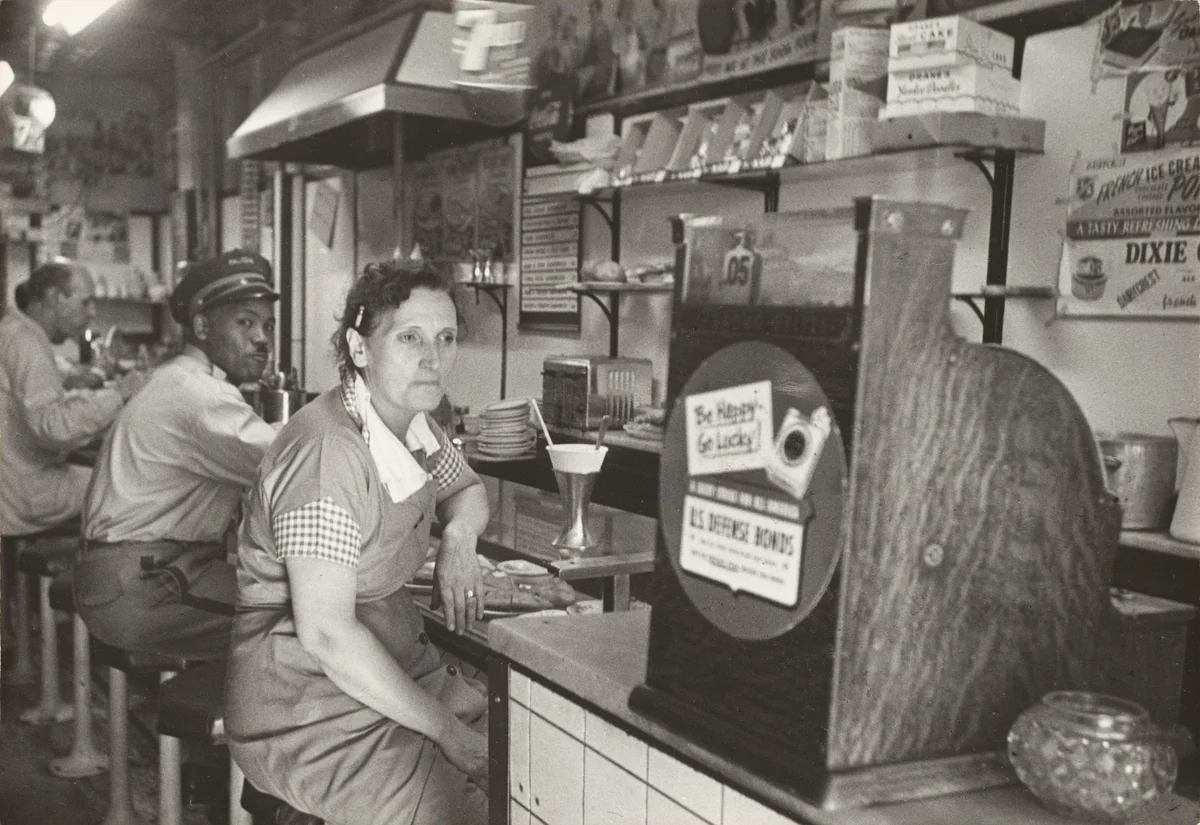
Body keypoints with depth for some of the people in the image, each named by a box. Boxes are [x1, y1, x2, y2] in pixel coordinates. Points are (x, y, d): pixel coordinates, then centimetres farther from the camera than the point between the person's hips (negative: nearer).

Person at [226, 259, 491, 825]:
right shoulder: (329, 453, -23)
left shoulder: (413, 424, 3)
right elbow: (326, 634, -26)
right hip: (312, 712, -8)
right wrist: (447, 731, -19)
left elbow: (467, 492, 23)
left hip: (400, 670, 8)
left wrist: (458, 536, -2)